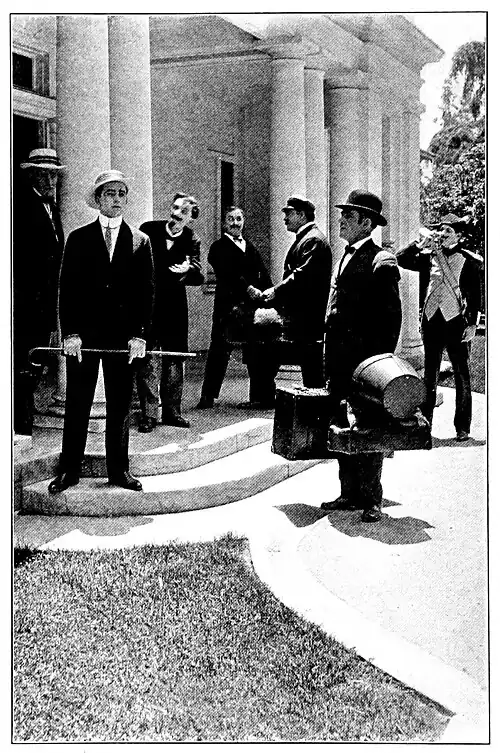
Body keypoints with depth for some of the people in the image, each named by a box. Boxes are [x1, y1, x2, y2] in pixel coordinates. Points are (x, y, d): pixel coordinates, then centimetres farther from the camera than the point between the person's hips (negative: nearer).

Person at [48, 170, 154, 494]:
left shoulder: (141, 241, 8)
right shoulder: (78, 239, 6)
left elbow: (147, 292, 3)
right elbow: (67, 289, 1)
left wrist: (140, 334, -6)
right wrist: (69, 333, -8)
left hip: (125, 337, 1)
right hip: (83, 334, -1)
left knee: (120, 406, 7)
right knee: (77, 404, 3)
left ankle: (119, 470, 17)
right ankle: (69, 470, 12)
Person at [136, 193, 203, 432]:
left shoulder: (191, 240, -2)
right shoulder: (149, 230, -3)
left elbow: (199, 277, -12)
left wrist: (188, 269, -33)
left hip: (175, 307, 2)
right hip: (147, 303, -2)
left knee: (175, 359, 8)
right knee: (148, 359, -6)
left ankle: (171, 411, 19)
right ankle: (148, 414, -2)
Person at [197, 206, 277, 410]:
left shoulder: (250, 247, 18)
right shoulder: (219, 248, 1)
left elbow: (263, 274, 9)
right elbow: (228, 274, -15)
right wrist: (248, 288, -28)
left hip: (252, 305, 5)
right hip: (228, 306, -5)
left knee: (257, 352, 5)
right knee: (219, 351, -1)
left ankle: (261, 396, 13)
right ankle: (208, 397, 8)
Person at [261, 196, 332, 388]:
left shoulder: (313, 240, -12)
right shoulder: (303, 238, 22)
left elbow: (302, 274, -23)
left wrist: (276, 291, -20)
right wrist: (276, 293, 9)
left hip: (308, 319, -10)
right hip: (300, 317, 10)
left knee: (312, 370, -7)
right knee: (309, 367, 12)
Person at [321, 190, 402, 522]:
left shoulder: (382, 262, -8)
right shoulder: (345, 258, 17)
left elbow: (392, 315, -11)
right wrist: (329, 354, 16)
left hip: (366, 359, -8)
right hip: (340, 358, 8)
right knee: (342, 426, 10)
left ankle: (371, 500, 7)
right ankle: (350, 493, 20)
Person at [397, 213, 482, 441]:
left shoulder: (468, 260, -2)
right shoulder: (430, 257, 7)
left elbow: (475, 295, -2)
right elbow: (400, 259, 3)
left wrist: (472, 324, -8)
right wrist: (421, 244, -5)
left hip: (456, 321, -3)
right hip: (432, 320, 4)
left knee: (461, 375, 2)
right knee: (429, 375, 9)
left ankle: (462, 427, 8)